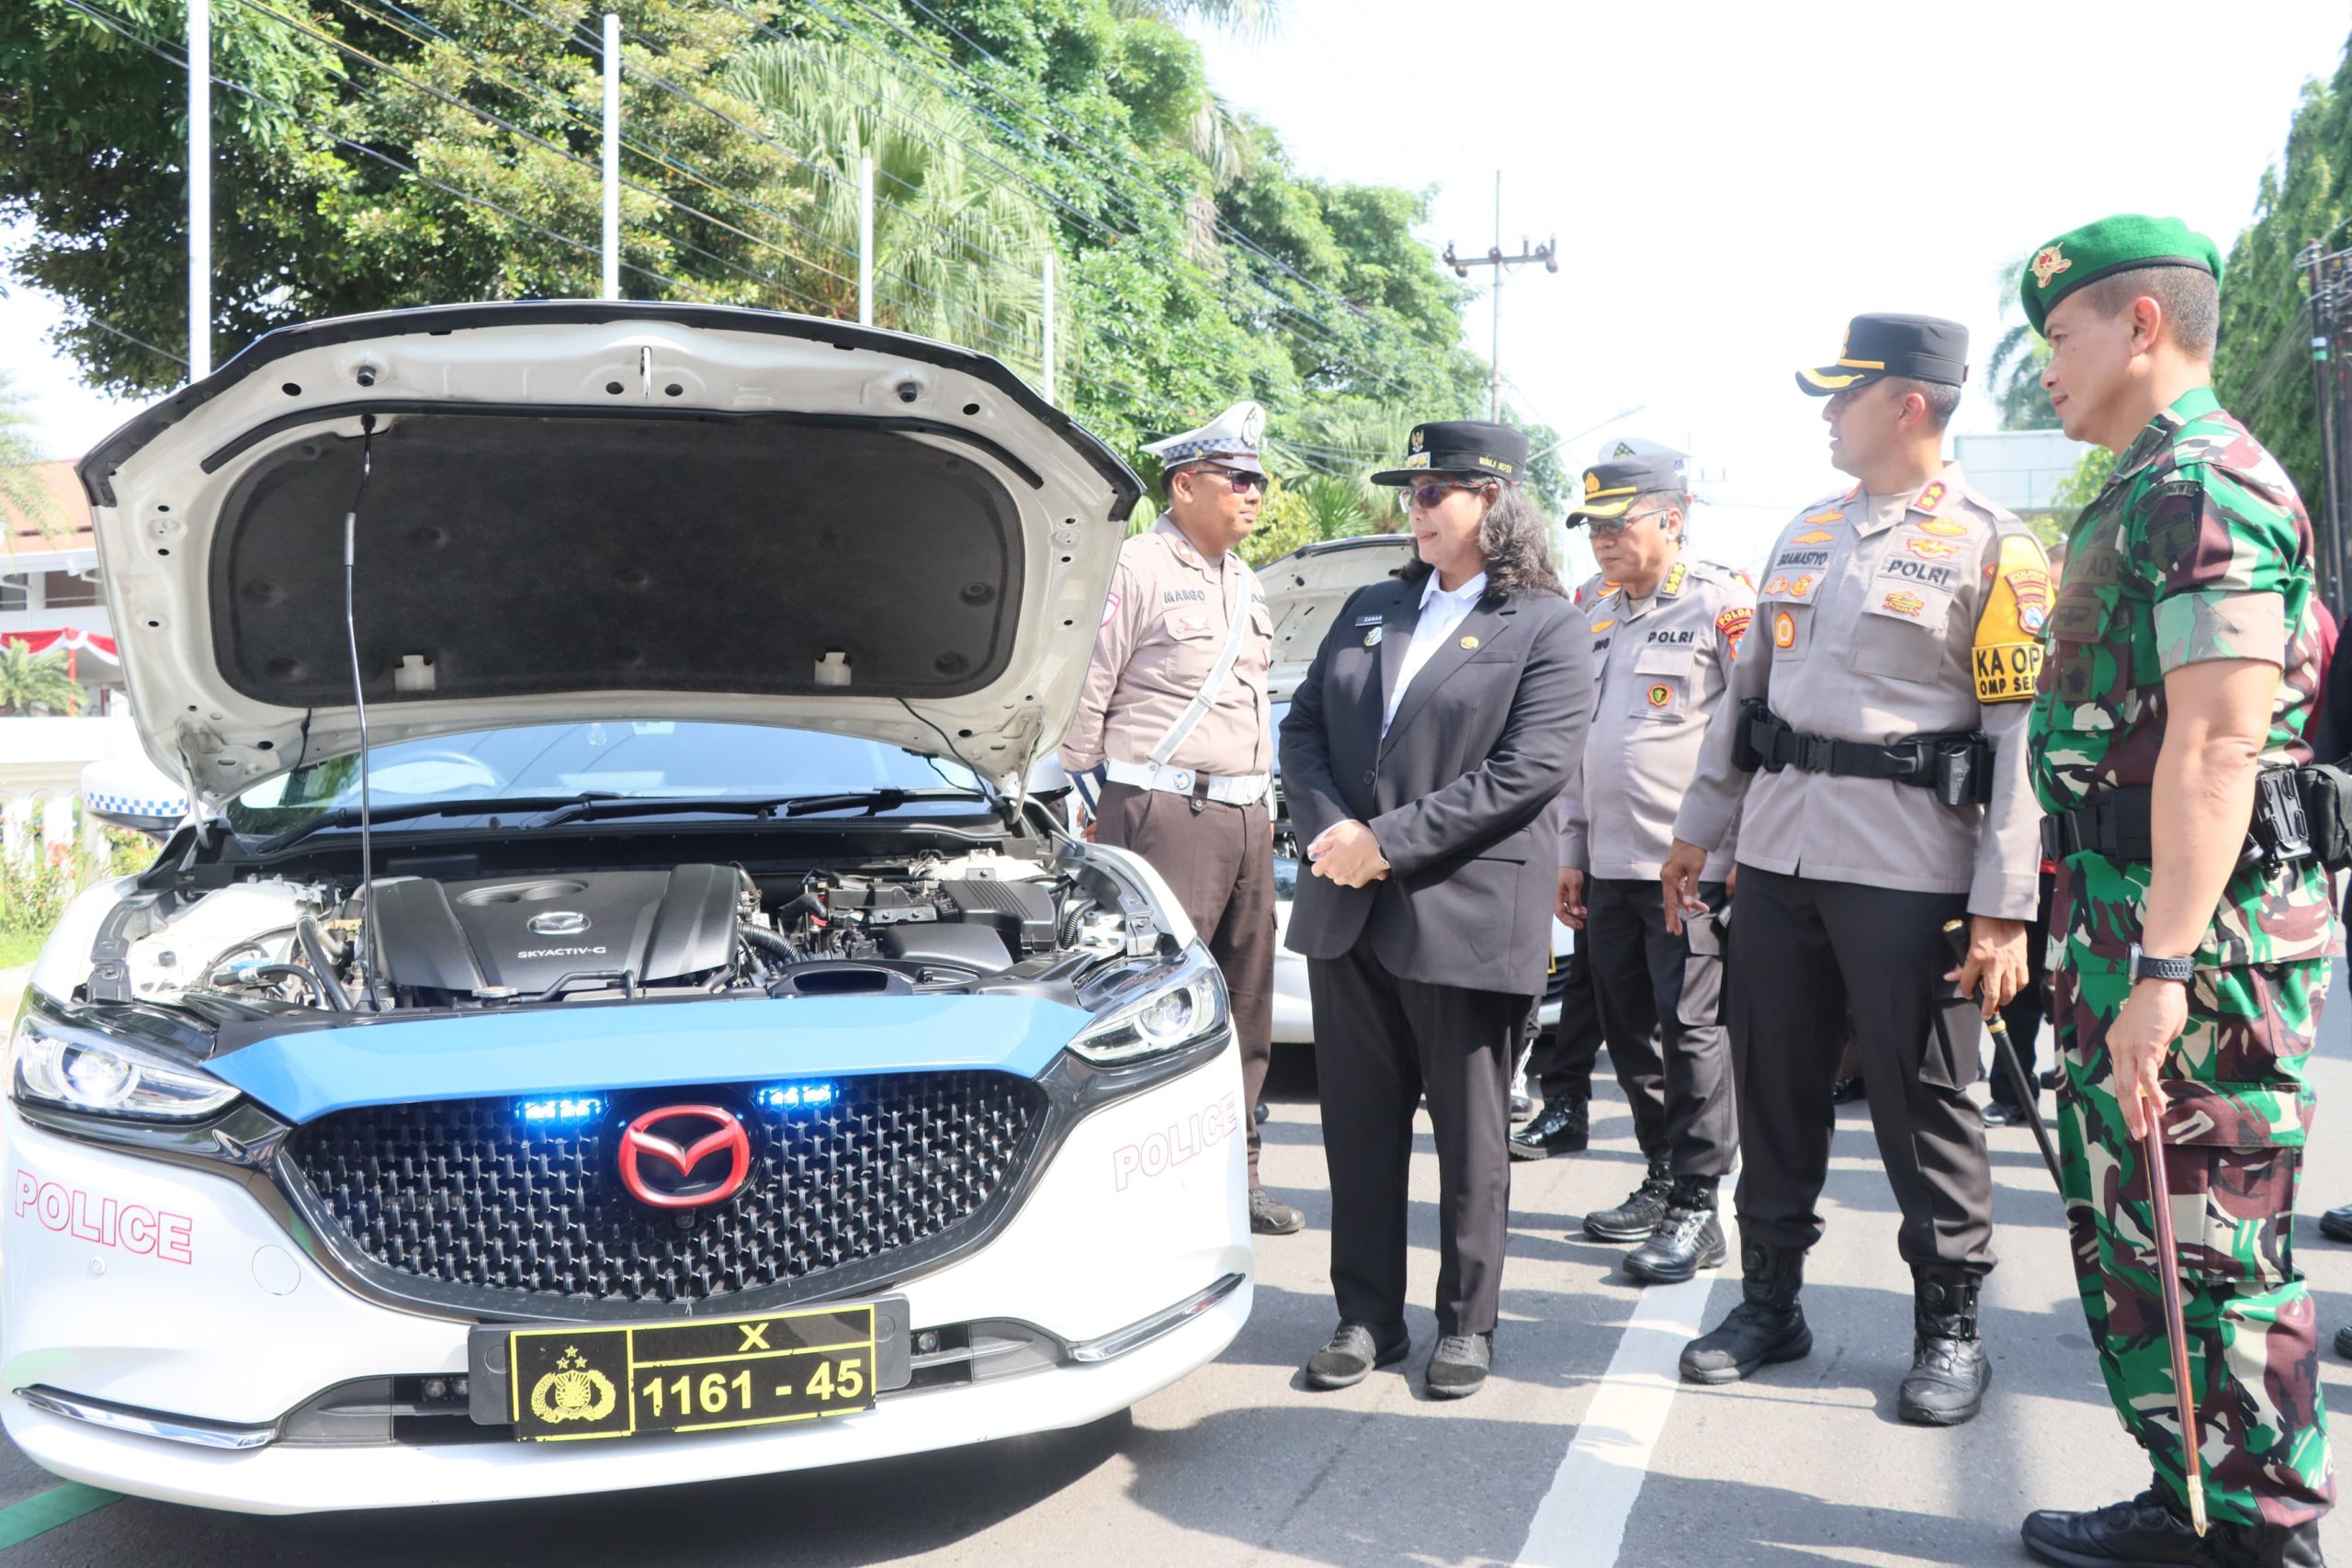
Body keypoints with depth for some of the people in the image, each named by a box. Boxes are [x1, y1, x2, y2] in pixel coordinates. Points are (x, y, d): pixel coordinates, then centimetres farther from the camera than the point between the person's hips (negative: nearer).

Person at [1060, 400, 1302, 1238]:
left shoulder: (1243, 581, 19)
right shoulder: (1137, 567, -7)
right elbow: (1086, 692, -8)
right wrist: (1097, 800, -5)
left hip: (1245, 816, 8)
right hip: (1165, 812, -8)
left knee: (1245, 1004, 12)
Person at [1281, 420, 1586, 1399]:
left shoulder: (1547, 627, -3)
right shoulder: (1371, 610, 15)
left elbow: (1529, 769, -14)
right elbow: (1303, 727, 11)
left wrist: (1388, 842, -17)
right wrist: (1334, 830, -8)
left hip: (1467, 915, -5)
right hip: (1347, 911, 5)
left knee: (1470, 1135, 7)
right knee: (1359, 1125, 10)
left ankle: (1467, 1323, 22)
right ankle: (1367, 1318, 22)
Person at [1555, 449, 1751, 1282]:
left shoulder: (1722, 604, -5)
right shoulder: (1600, 617, 17)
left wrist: (1745, 853, -13)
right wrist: (1572, 852, 18)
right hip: (1610, 866, 8)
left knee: (1692, 1032, -4)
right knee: (1630, 1032, 12)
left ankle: (1696, 1209, 4)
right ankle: (1661, 1180, 25)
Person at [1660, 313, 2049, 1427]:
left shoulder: (1988, 546, -6)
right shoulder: (1804, 535, 15)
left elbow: (2023, 734, -11)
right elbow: (1747, 687, 19)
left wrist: (2004, 910, -16)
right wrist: (1699, 825, 16)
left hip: (1910, 866, -6)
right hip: (1780, 853, 6)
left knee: (1922, 1102, 3)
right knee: (1773, 1084, 12)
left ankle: (1950, 1326, 20)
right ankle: (1770, 1300, 27)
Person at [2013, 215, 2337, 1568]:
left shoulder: (2203, 485, -14)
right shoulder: (2150, 491, 19)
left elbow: (2216, 744, -24)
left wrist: (2164, 968, -27)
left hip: (2197, 933, -11)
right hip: (2126, 920, 11)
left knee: (2209, 1247, 0)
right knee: (2128, 1230, 17)